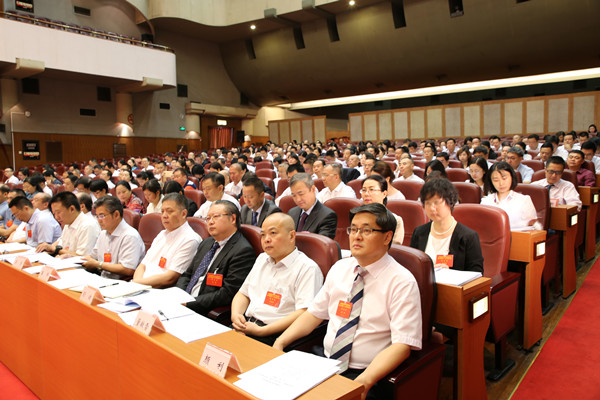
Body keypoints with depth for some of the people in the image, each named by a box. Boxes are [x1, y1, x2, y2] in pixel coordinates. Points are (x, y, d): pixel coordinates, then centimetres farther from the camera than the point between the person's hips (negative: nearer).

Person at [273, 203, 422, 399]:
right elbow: (315, 313, 13)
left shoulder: (402, 282, -10)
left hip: (365, 374, -4)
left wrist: (365, 381, -27)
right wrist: (281, 342, 0)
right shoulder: (340, 268, 7)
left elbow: (403, 345, -15)